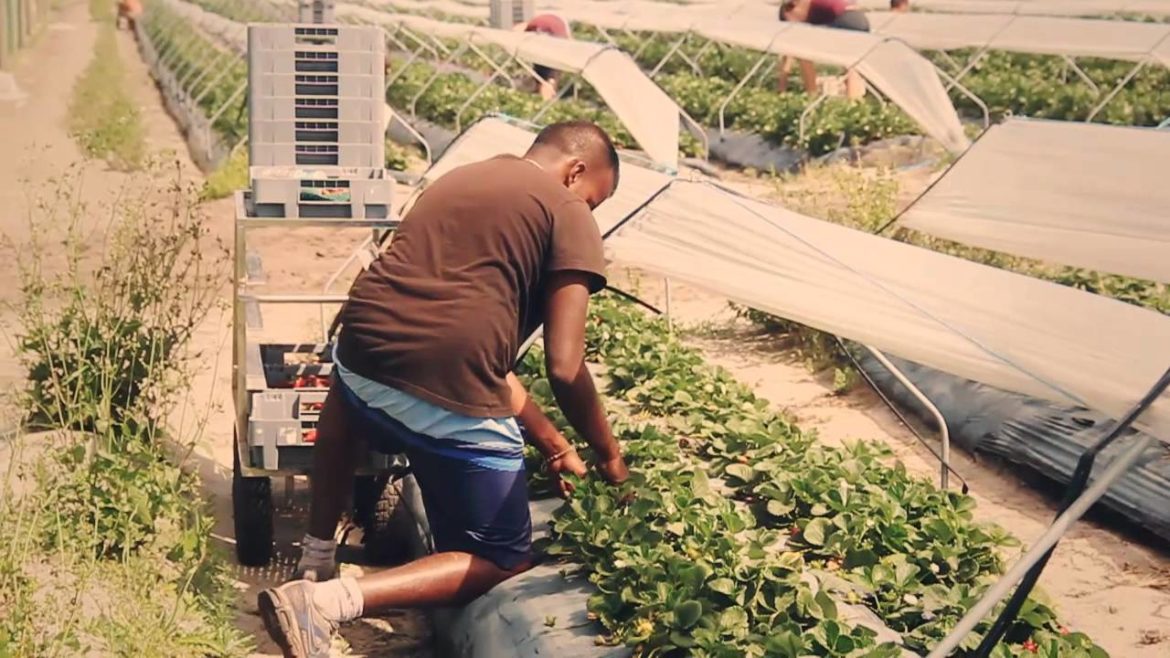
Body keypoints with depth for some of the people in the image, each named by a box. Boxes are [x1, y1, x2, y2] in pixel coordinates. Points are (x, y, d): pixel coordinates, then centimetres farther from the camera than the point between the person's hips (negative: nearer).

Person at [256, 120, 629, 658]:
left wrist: (552, 444, 33)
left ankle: (316, 558, 38)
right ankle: (332, 601, -5)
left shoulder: (457, 180, 27)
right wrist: (607, 452, 14)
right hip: (448, 399, -6)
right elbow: (564, 369, -4)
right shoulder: (567, 212, 5)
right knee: (502, 563, 15)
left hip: (363, 357, 7)